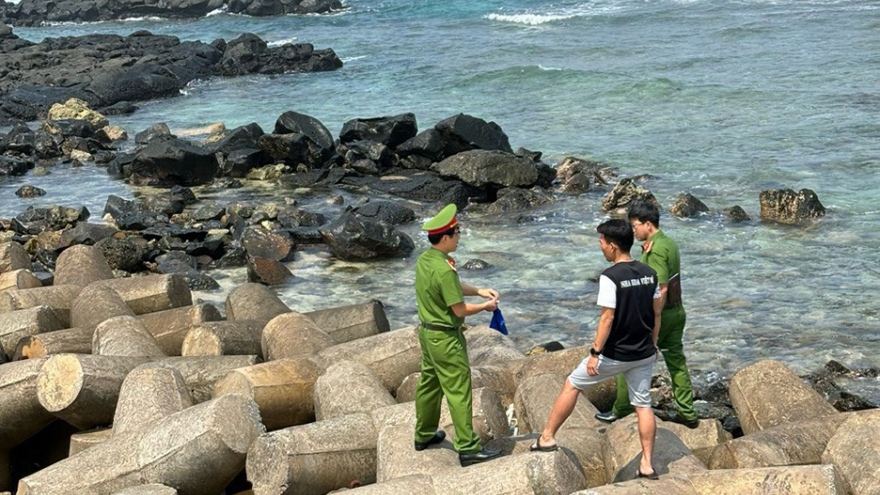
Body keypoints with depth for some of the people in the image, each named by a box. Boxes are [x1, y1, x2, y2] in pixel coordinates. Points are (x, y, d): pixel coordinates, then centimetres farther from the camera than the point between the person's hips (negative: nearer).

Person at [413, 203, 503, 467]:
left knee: (428, 384, 21)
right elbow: (460, 310, -21)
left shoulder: (424, 259, 1)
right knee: (459, 393, -3)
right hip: (446, 339, -9)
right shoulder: (444, 269, -27)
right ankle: (468, 449, 1)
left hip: (427, 332, 9)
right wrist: (485, 306, -5)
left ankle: (424, 435, 34)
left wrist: (479, 291, 6)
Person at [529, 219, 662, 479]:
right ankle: (647, 463, 13)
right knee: (643, 404, 12)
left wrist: (595, 353, -15)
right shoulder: (649, 273, 1)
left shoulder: (610, 276, -19)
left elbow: (607, 318, -21)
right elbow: (657, 314, 8)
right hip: (644, 354, 6)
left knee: (572, 385, 12)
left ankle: (547, 438, 19)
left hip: (615, 355, -5)